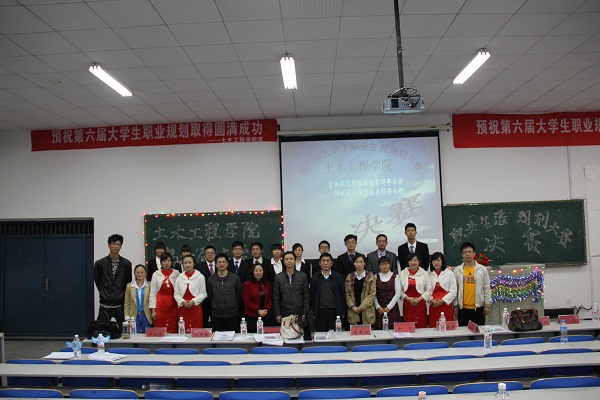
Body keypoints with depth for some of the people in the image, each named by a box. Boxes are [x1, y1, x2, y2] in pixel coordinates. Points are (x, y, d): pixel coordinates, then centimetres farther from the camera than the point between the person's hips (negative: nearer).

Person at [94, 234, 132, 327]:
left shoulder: (126, 264, -1)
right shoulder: (100, 263, 0)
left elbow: (128, 282, 7)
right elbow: (97, 281, 11)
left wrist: (122, 295, 3)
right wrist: (104, 293, 7)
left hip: (120, 305, 0)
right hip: (105, 306, 0)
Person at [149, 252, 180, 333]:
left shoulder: (176, 274, 4)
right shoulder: (156, 274, 3)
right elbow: (152, 294, 3)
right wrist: (153, 310, -1)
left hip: (173, 306, 0)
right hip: (160, 306, 0)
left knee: (173, 331, 0)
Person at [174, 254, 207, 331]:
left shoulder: (200, 277, -1)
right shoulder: (179, 277, 7)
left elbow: (203, 293, -1)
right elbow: (176, 293, 7)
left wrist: (193, 301, -13)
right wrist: (183, 301, -9)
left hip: (196, 307, -2)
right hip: (182, 307, 2)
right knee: (183, 331, 1)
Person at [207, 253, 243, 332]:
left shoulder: (235, 278, 2)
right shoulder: (211, 280, 5)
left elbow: (239, 296, 6)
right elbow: (209, 297, 10)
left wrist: (239, 312, 5)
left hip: (232, 316, -1)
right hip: (216, 316, 1)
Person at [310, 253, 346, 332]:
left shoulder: (338, 277, 5)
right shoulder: (315, 278, 5)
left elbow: (342, 295, 5)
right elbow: (311, 296, 5)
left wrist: (343, 313, 2)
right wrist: (312, 313, 1)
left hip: (334, 312, 0)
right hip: (320, 312, 0)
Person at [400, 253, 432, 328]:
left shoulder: (424, 273, 5)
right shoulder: (402, 273, 7)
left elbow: (429, 290, 1)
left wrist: (419, 299, -8)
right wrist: (408, 298, -10)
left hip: (420, 304, -1)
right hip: (407, 304, 1)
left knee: (421, 325, -2)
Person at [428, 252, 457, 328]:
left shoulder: (449, 273, 4)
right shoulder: (428, 274, 8)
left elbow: (453, 291, -1)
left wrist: (442, 300, -9)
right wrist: (431, 300, -12)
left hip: (446, 305, -1)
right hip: (433, 306, 1)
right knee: (433, 327, 0)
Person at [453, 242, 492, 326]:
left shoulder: (482, 269, 1)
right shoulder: (457, 270, 2)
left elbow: (487, 288, 3)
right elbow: (454, 289, 4)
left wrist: (487, 305, 0)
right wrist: (455, 305, 2)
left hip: (478, 307, 0)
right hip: (463, 308, 0)